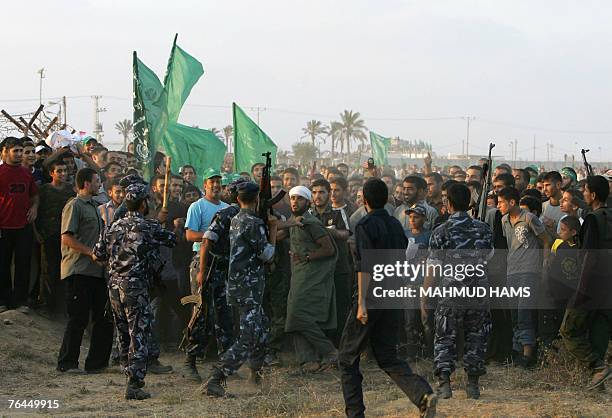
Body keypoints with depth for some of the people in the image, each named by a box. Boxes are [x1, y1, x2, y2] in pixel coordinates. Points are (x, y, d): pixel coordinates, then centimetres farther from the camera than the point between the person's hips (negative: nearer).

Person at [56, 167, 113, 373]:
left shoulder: (94, 207, 22)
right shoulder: (74, 206, -7)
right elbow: (67, 238, -16)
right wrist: (91, 252, -19)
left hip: (96, 270, 9)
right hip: (78, 270, -9)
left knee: (104, 317, 7)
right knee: (79, 318, -7)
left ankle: (96, 363, 14)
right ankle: (67, 363, 0)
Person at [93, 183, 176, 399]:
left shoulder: (113, 228, 8)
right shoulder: (149, 227, -8)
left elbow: (97, 256, 11)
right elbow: (172, 239, 6)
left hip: (114, 287, 6)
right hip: (136, 289, -6)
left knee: (124, 335, 16)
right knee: (139, 336, -4)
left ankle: (132, 378, 24)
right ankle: (134, 385, -8)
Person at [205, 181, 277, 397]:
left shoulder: (235, 220, 9)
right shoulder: (254, 223, -17)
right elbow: (266, 254, -12)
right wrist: (273, 228, -2)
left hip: (236, 284, 10)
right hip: (249, 288, -10)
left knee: (261, 325, 28)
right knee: (248, 339, -9)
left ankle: (257, 371, 40)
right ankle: (215, 380, -17)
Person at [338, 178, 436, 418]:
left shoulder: (365, 225, -11)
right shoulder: (396, 225, 11)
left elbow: (365, 266, -19)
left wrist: (362, 302, -22)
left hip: (372, 299, -7)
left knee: (348, 357, 7)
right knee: (387, 357, 11)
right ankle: (423, 394, -11)